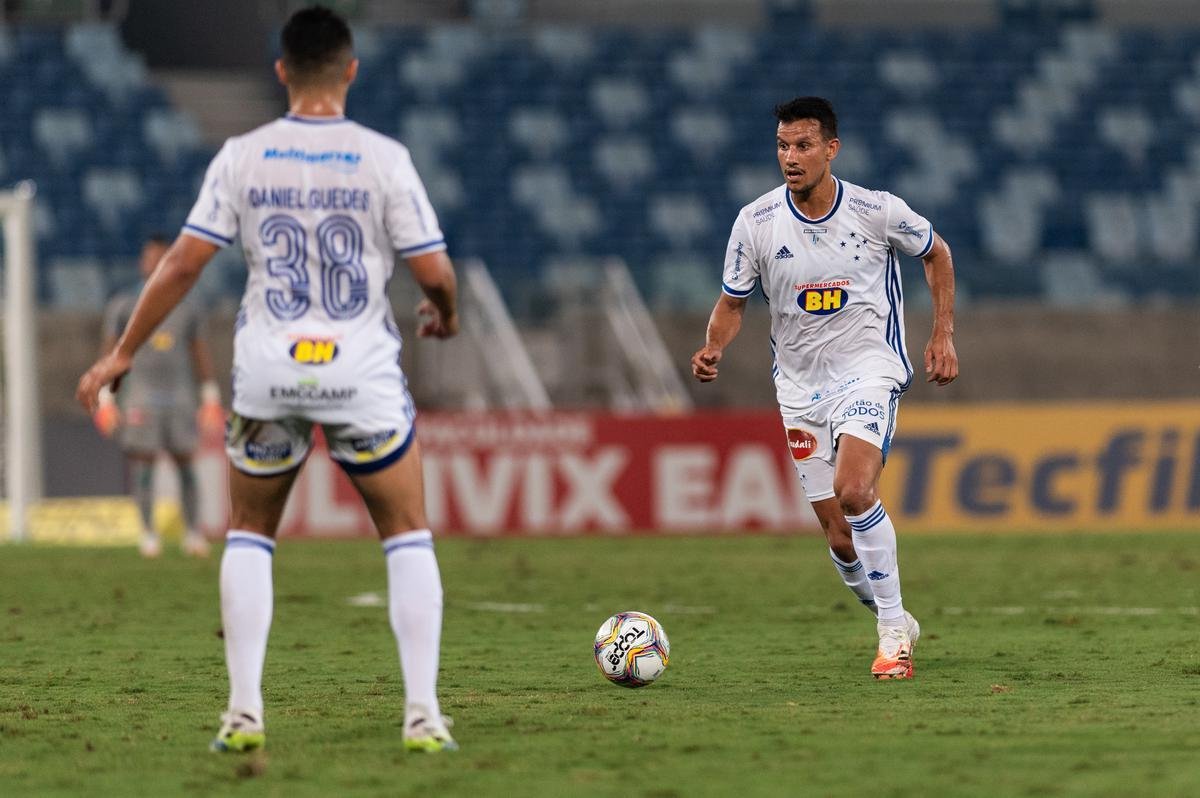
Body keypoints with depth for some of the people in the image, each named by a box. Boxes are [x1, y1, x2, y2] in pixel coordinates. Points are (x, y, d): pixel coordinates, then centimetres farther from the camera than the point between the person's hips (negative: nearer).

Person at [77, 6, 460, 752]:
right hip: (363, 373, -1)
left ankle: (245, 712, 8)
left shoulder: (243, 157, -1)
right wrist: (446, 314, 17)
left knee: (250, 533, 19)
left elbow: (183, 263, -2)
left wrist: (123, 353, 7)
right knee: (408, 537, 13)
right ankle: (423, 713, 3)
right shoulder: (383, 158, -5)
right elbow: (434, 271, -6)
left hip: (267, 370, 1)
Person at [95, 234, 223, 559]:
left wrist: (211, 398, 13)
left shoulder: (187, 310, 11)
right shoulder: (124, 307, 5)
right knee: (143, 463, -6)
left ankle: (192, 532, 5)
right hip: (141, 395, -2)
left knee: (185, 464, -1)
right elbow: (109, 353, 7)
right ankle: (148, 534, -1)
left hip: (180, 395, 2)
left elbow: (201, 354, 16)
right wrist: (105, 400, 1)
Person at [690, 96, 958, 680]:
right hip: (800, 385, 3)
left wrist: (944, 335, 4)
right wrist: (714, 349, -17)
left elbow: (936, 254, 9)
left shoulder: (877, 211, -10)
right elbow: (732, 303, 4)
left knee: (854, 491, -27)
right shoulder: (755, 222, -7)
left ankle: (892, 628, -14)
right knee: (841, 538, 2)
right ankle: (895, 625, 28)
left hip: (869, 369, -3)